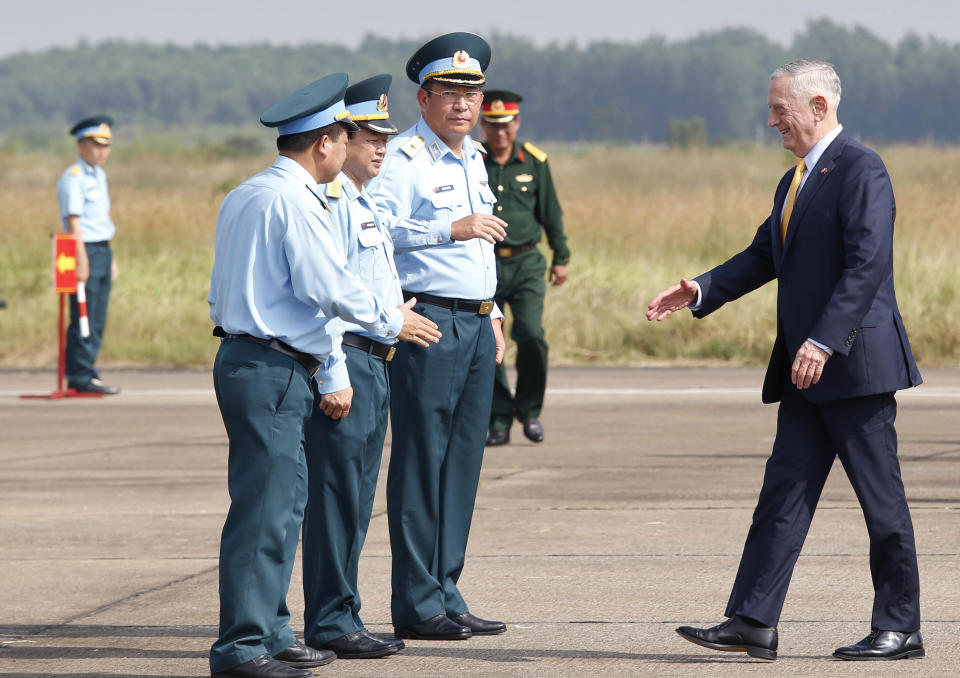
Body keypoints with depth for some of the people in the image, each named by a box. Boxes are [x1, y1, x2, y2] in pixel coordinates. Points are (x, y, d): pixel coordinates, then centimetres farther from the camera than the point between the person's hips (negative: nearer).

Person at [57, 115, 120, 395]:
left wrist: (111, 257, 21)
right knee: (83, 319, -8)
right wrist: (81, 260, -22)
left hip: (103, 251, 9)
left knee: (98, 321, 9)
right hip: (85, 251, -9)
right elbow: (73, 221, -17)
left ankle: (86, 374, 13)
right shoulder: (73, 177, -11)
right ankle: (81, 377, -6)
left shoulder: (99, 175, 17)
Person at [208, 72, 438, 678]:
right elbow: (327, 286, -18)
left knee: (287, 500, 16)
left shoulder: (244, 196, 18)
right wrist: (391, 320, -3)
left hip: (242, 354, 10)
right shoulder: (294, 201, -14)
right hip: (274, 371, -10)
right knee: (265, 506, -10)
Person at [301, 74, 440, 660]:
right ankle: (330, 620, -4)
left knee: (356, 501, 11)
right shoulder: (329, 201, -12)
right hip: (346, 361, -10)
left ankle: (343, 618, 16)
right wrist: (334, 378, -21)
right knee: (337, 496, -7)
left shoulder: (368, 204, 19)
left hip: (377, 365, 10)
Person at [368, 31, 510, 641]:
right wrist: (452, 229, -27)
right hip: (427, 322, -8)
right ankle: (416, 606, -4)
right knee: (422, 461, -6)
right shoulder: (403, 158, -8)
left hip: (475, 325, 8)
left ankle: (446, 597, 13)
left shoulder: (472, 158, 19)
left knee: (463, 460, 8)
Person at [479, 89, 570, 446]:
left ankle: (529, 409, 7)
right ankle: (498, 420, 10)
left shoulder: (534, 161, 5)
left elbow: (551, 212, 13)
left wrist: (561, 257, 13)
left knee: (531, 335, -14)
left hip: (526, 264, 0)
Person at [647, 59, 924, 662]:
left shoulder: (860, 169, -12)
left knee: (881, 497, 0)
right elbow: (764, 256, 21)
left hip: (855, 362, -9)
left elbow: (866, 264, -21)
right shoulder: (794, 181, 18)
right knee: (784, 490, 5)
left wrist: (825, 341, -27)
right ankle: (753, 622, 3)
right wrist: (701, 291, 7)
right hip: (806, 368, 9)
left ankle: (900, 628, 8)